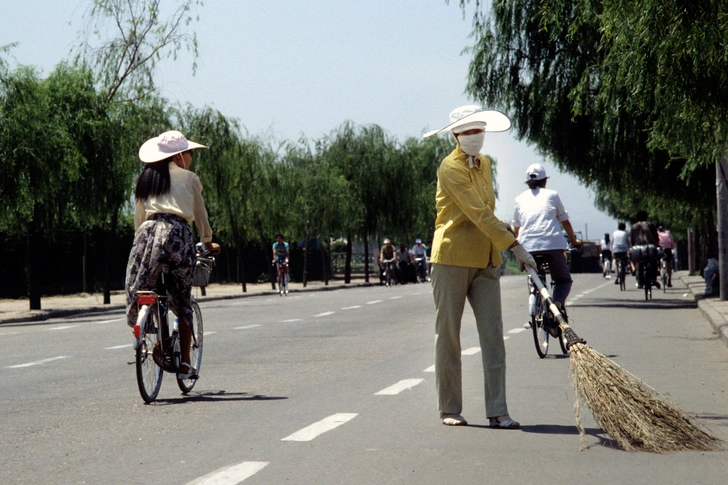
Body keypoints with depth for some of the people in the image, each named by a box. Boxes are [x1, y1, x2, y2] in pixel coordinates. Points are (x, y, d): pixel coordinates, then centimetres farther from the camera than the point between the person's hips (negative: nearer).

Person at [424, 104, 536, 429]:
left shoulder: (484, 164, 13)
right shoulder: (450, 168, -11)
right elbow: (479, 213, -19)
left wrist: (498, 251, 21)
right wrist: (515, 246, -22)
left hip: (485, 261, 6)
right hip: (452, 258, -6)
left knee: (493, 336, -2)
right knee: (448, 335, 2)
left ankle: (497, 412, -2)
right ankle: (449, 410, 10)